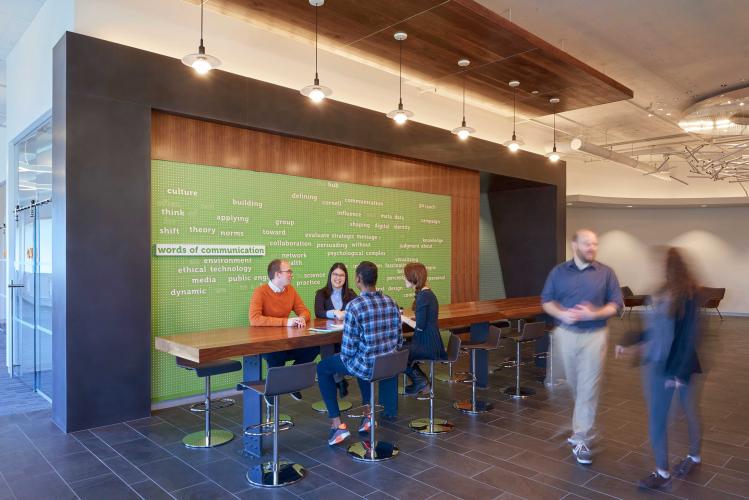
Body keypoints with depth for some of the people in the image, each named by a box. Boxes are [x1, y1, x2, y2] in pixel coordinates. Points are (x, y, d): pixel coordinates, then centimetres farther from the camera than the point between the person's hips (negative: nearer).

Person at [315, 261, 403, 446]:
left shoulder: (354, 306, -20)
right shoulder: (391, 302, -1)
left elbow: (348, 348, -16)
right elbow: (399, 340, 6)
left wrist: (344, 357, 6)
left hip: (367, 367, -6)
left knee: (323, 368, 18)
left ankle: (337, 424, 14)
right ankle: (368, 413, 34)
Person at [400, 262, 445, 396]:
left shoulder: (423, 296, -21)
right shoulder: (426, 293, 10)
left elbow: (420, 326, -23)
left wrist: (404, 319, -9)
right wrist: (404, 317, 5)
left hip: (428, 345, -10)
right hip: (428, 341, 10)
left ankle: (420, 381, 15)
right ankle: (420, 380, 18)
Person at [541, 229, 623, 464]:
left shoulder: (606, 273, -1)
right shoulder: (558, 272, 1)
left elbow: (616, 304, -1)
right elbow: (546, 301, 2)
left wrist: (595, 314, -19)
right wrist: (562, 314, -17)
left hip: (594, 335, -2)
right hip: (566, 334, 2)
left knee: (588, 388, -3)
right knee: (574, 384, 16)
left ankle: (581, 439, 4)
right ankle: (584, 424, 41)